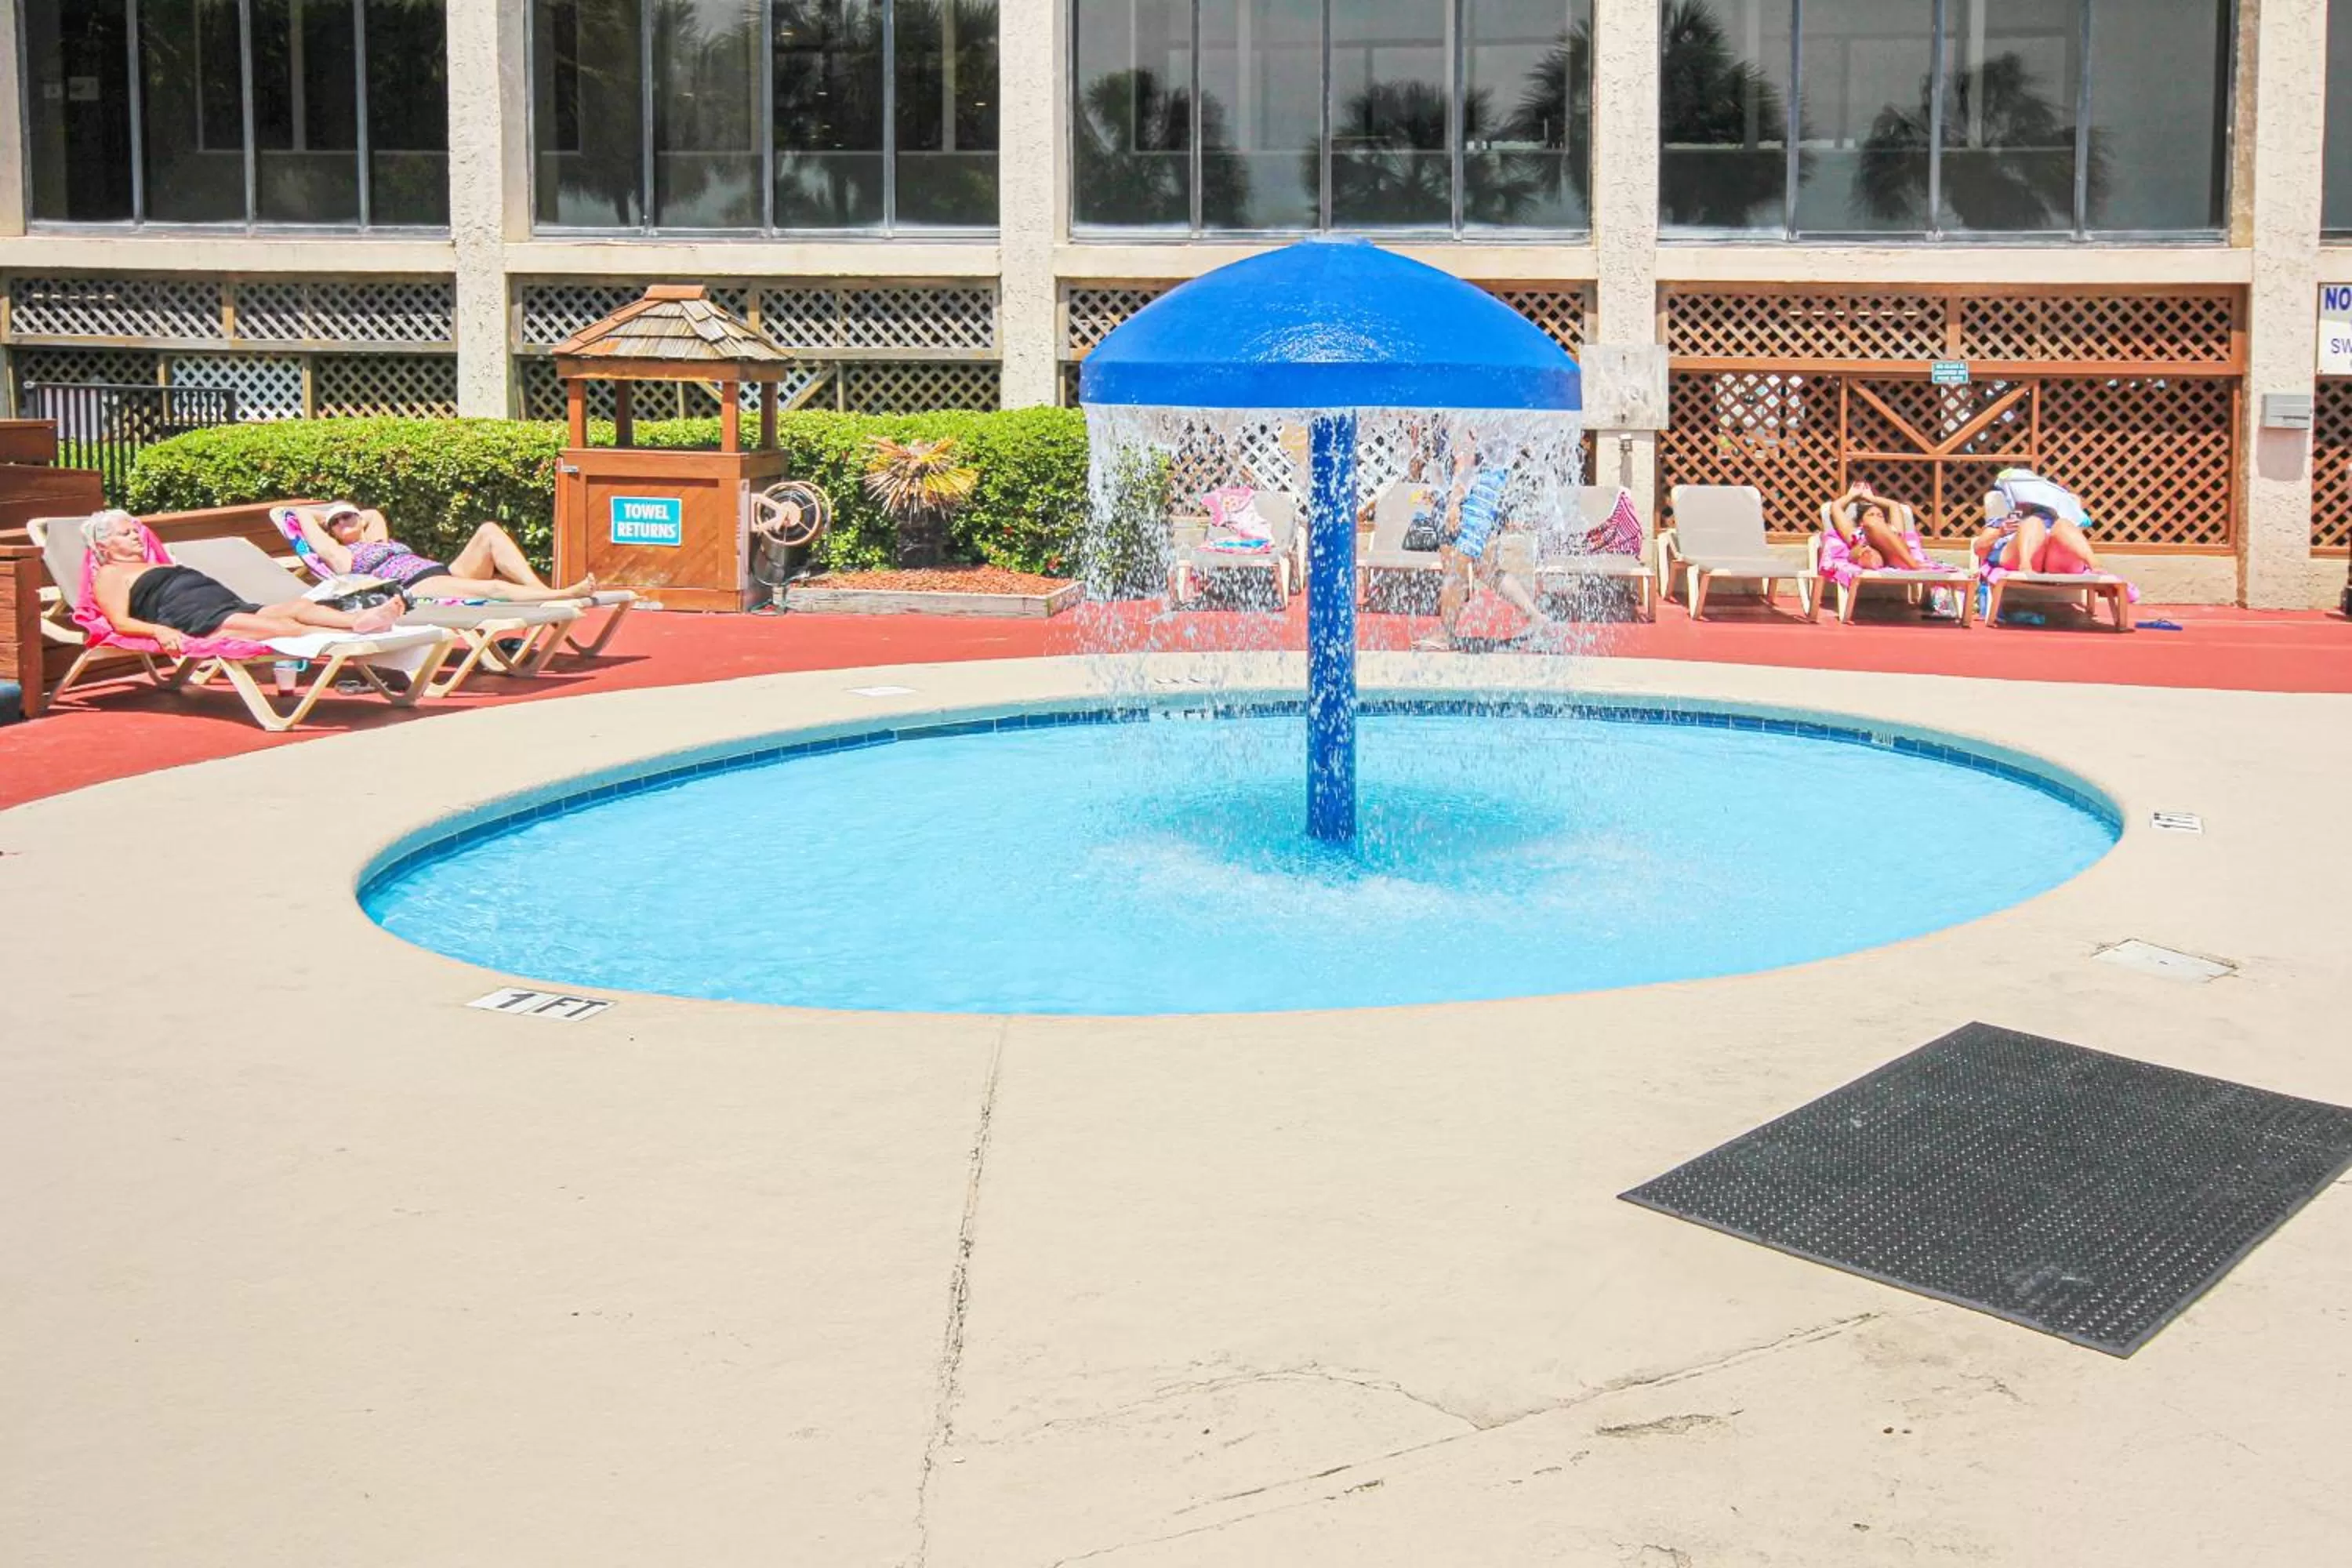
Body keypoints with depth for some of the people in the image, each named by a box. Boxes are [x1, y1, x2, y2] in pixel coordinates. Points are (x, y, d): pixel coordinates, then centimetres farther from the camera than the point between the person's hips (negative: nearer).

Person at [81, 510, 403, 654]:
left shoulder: (158, 565, 40)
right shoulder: (110, 575, 15)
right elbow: (121, 622, -2)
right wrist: (158, 630, -20)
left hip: (227, 605, 8)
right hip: (192, 620, -8)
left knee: (298, 606, -21)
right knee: (280, 626, -32)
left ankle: (360, 619, -45)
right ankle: (350, 638, -51)